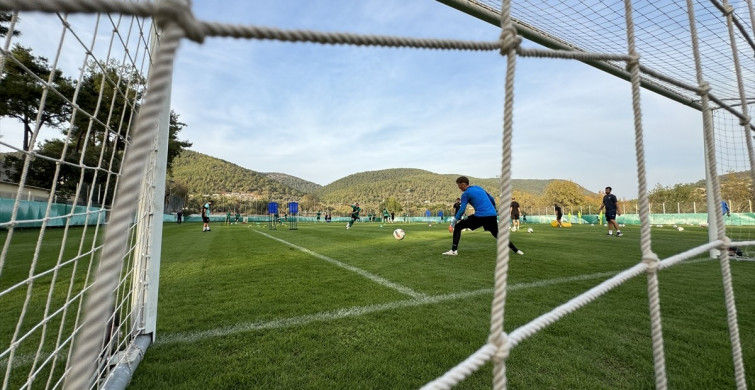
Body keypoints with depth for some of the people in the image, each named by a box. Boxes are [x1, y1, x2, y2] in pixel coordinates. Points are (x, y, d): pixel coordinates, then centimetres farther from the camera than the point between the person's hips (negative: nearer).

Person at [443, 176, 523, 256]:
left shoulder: (465, 194, 1)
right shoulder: (479, 187, 21)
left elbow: (462, 210, -8)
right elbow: (492, 199, 25)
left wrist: (455, 219, 1)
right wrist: (493, 209, 36)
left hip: (480, 216, -7)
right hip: (492, 215, 7)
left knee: (458, 227, 4)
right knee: (497, 234, 28)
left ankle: (454, 250, -4)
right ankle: (516, 250, 29)